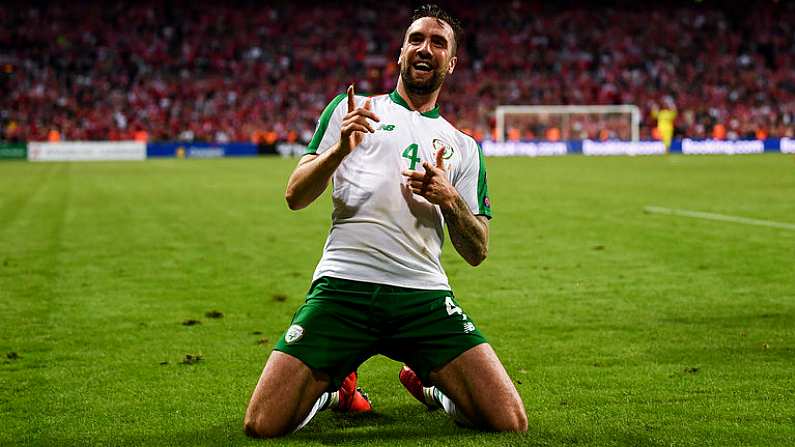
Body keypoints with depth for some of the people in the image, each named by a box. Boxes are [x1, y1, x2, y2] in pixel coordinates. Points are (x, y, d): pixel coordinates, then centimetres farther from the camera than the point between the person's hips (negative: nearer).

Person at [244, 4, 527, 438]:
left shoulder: (464, 148, 19)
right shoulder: (351, 109, 13)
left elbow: (477, 252, 16)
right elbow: (295, 196, 7)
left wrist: (450, 199, -4)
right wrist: (340, 149, -12)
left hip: (424, 294, 2)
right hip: (343, 285, -2)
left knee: (510, 421, -14)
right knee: (263, 425, -16)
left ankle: (428, 383, 20)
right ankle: (334, 385, 20)